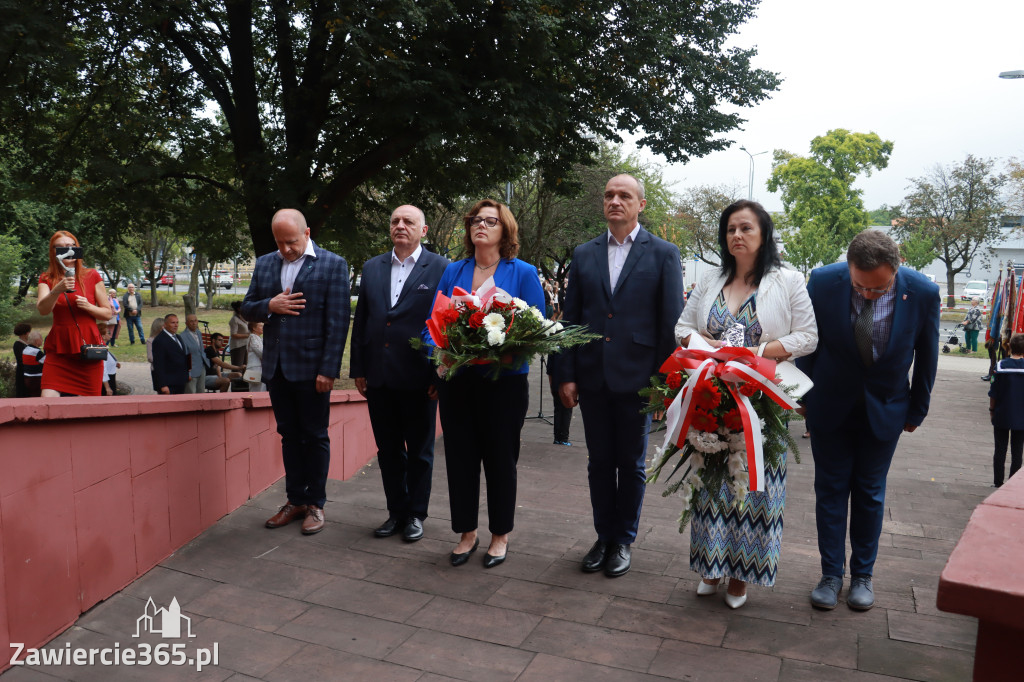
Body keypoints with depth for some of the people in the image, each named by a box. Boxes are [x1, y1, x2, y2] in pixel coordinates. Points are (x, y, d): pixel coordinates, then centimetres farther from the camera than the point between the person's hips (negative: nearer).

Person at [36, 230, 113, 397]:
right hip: (58, 348, 1)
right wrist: (57, 290, -27)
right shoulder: (47, 279, 8)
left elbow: (108, 313, 8)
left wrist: (88, 306, -11)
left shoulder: (92, 276, 6)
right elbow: (42, 310, -11)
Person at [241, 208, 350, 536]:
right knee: (289, 435, 13)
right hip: (277, 368, 5)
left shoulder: (333, 265, -5)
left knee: (315, 437, 6)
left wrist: (328, 370, -15)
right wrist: (269, 306, -10)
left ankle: (315, 504, 18)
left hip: (311, 368, -5)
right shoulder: (264, 264, 11)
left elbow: (338, 321, -10)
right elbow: (247, 308, 13)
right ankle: (295, 500, 25)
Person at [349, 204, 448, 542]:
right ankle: (397, 511, 29)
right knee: (388, 450, 14)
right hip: (379, 377, 4)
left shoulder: (440, 269, -4)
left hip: (418, 378, -4)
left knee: (419, 451, 10)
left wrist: (441, 374, -10)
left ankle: (416, 514, 25)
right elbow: (360, 320, 11)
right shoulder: (372, 268, 10)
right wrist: (358, 369, 8)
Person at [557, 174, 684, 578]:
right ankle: (603, 537, 28)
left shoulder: (663, 254, -1)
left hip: (637, 378, -3)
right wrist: (566, 375, 1)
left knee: (631, 465, 10)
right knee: (599, 462, 12)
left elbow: (672, 322, -3)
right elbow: (570, 318, 7)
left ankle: (624, 541, 26)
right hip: (592, 378, 3)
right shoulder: (584, 254, 9)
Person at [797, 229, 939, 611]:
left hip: (885, 409, 0)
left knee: (870, 493, 11)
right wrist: (804, 397, 2)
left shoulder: (923, 293, -19)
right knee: (830, 490, 7)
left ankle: (863, 575, 26)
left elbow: (926, 356, -2)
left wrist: (918, 410, 6)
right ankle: (831, 574, 20)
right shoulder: (823, 282, -20)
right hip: (830, 406, 0)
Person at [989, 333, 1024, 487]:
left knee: (1000, 450, 9)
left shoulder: (1000, 365, -10)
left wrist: (991, 409, 8)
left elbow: (993, 393, -6)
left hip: (1001, 416, 0)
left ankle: (998, 483, 12)